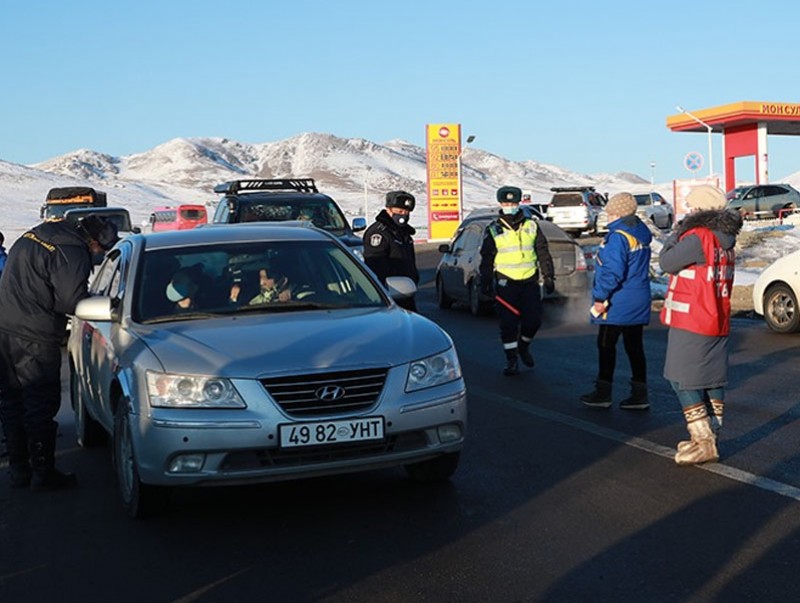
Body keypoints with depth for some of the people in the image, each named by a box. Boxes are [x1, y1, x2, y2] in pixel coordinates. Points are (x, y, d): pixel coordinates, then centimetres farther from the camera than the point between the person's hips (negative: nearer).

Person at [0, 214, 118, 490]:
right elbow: (71, 302, -17)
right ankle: (42, 473, 9)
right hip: (34, 339, -8)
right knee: (41, 406, 2)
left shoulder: (32, 235, 14)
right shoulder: (73, 253, -14)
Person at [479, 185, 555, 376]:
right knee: (508, 324, -3)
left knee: (533, 320, -1)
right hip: (506, 284, -1)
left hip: (530, 282, 2)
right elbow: (487, 259, 5)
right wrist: (485, 283, 0)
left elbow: (543, 253, 10)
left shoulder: (531, 226, 8)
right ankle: (511, 360, 8)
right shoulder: (493, 231, 4)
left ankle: (523, 346, 28)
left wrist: (548, 277, 5)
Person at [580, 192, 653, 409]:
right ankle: (640, 394, 11)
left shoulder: (618, 236, -18)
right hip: (638, 302, 8)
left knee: (606, 345, 3)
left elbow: (612, 272, -24)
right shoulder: (641, 233, 11)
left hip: (617, 303, -8)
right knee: (634, 346, 10)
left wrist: (600, 297, -17)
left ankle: (603, 393, 10)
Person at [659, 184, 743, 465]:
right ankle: (709, 438, 20)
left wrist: (677, 232, 2)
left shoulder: (697, 237, -19)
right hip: (718, 323, 9)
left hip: (691, 324, -9)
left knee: (682, 380, -4)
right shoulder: (724, 240, 10)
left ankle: (704, 443, -6)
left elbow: (667, 262, -12)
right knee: (713, 380, 12)